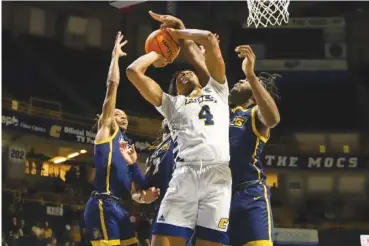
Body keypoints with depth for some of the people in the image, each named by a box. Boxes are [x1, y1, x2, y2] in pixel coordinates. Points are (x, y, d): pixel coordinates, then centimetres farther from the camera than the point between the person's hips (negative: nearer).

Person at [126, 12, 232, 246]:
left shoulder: (216, 91, 28)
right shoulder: (172, 103, 28)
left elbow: (209, 38, 21)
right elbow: (133, 71, 20)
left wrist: (178, 34, 33)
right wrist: (157, 54, 36)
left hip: (218, 174, -1)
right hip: (185, 174, 1)